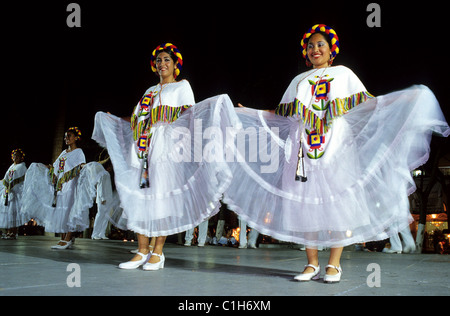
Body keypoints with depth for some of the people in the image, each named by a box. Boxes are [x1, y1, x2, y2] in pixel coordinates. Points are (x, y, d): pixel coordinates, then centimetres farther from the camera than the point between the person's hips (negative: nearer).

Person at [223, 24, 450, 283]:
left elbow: (367, 104, 8)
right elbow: (281, 114, 21)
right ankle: (312, 264, 5)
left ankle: (334, 264, 0)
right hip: (303, 148, 3)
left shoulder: (344, 74, 15)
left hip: (336, 148, -2)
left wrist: (409, 98, -3)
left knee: (337, 202, -7)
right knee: (306, 203, -3)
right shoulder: (299, 81, 23)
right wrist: (249, 114, 17)